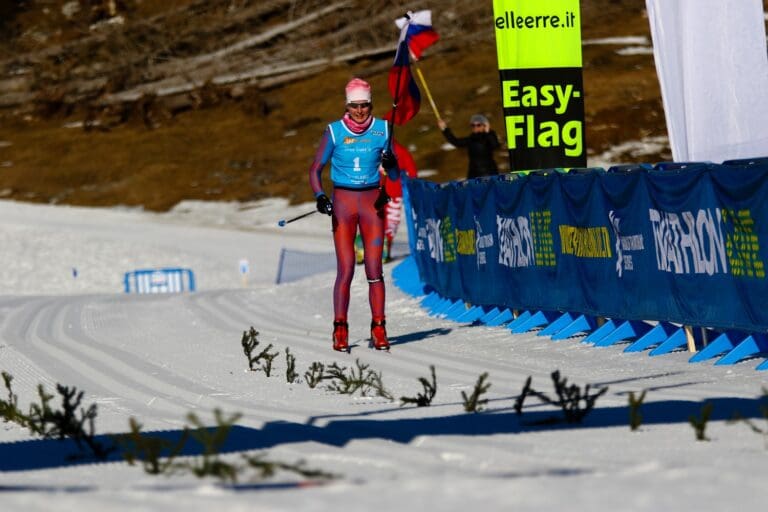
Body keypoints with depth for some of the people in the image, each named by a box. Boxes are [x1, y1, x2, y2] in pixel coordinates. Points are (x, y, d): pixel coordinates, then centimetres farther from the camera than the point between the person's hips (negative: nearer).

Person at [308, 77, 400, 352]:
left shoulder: (382, 130, 3)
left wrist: (390, 163, -15)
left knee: (374, 269, -4)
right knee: (345, 269, -7)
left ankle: (378, 330, 0)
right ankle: (340, 331, -3)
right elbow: (315, 169, 3)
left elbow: (394, 175, 8)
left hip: (372, 201, 1)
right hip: (343, 201, -1)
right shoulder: (334, 131, -1)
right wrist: (320, 196, -14)